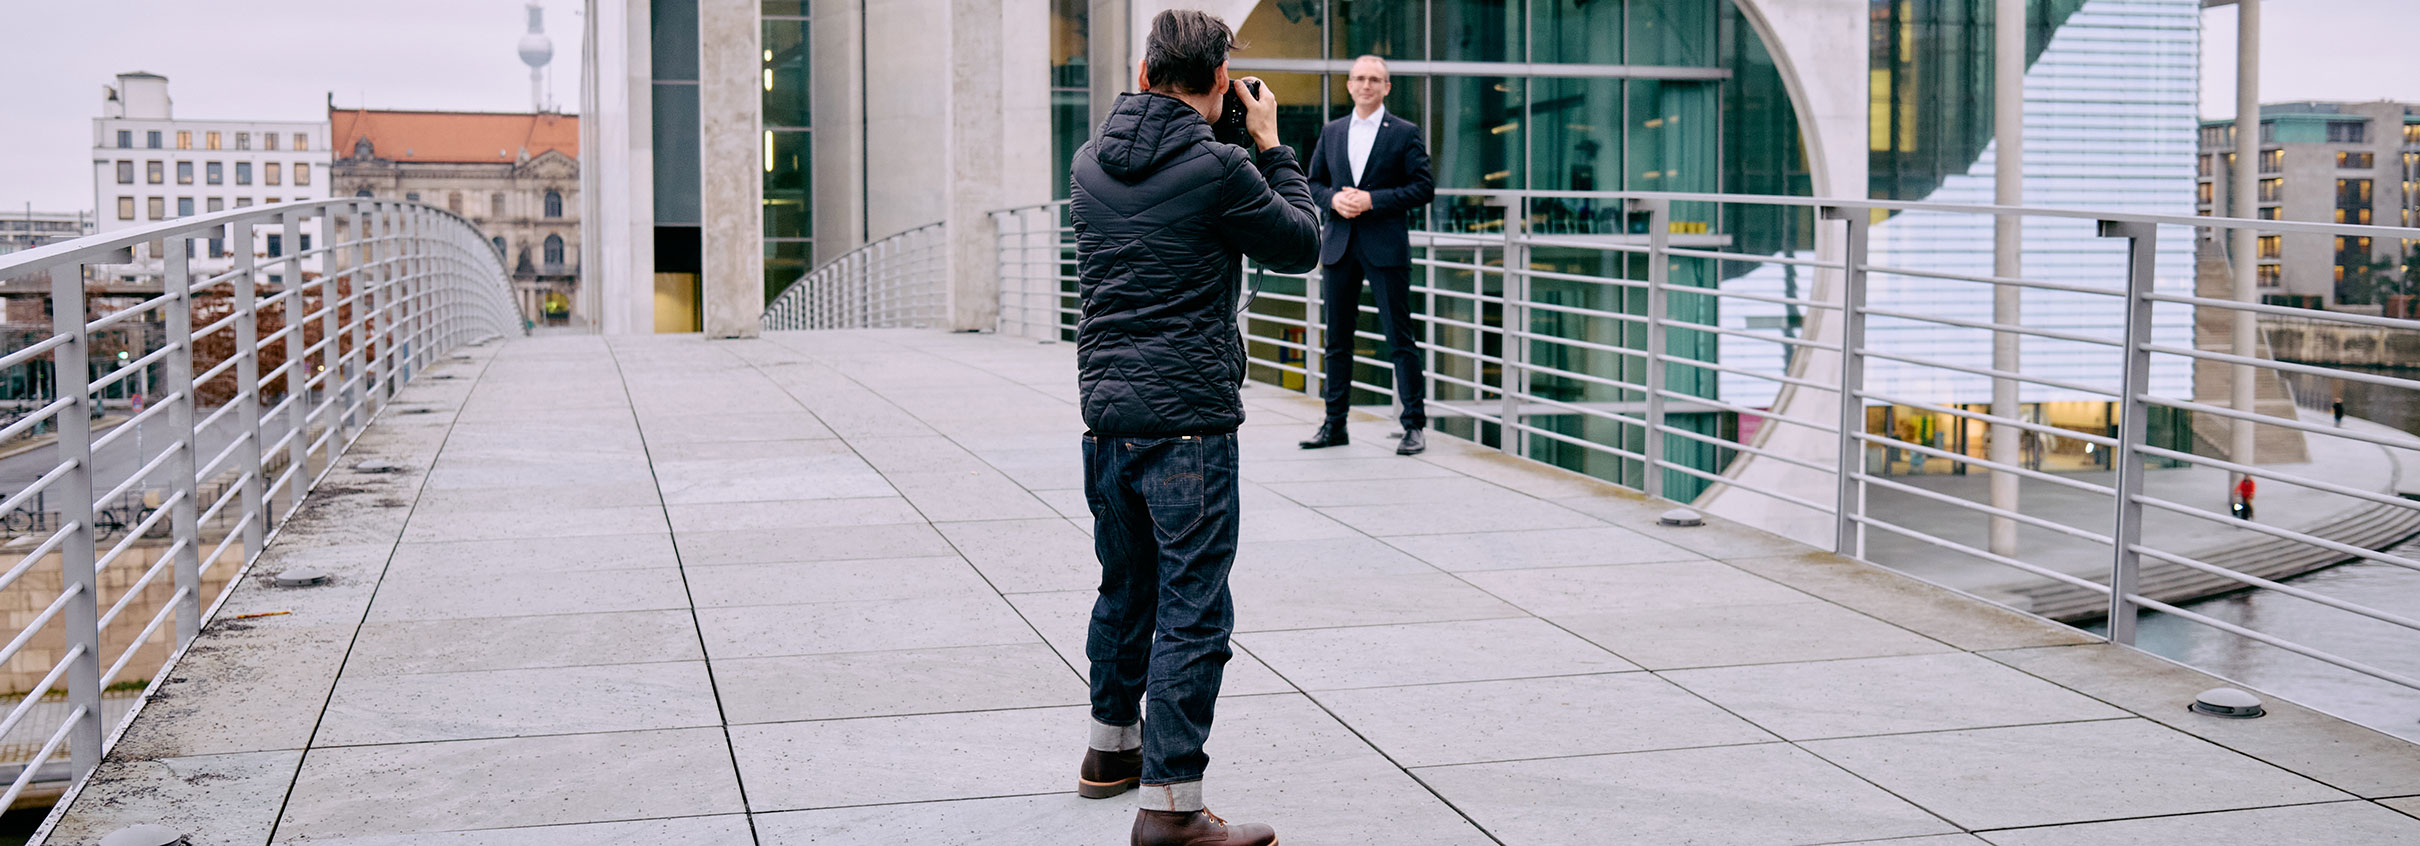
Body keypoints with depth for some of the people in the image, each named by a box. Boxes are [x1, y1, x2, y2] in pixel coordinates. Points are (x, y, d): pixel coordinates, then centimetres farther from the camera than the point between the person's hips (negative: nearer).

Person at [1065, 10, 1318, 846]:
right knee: (1193, 611, -3)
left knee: (1125, 589, 22)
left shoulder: (1090, 163, 6)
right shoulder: (1218, 169, -13)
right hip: (1188, 422, -7)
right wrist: (1270, 145, 9)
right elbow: (1301, 245, 1)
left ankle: (1111, 748, 38)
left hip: (1106, 412, 7)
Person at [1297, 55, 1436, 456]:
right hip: (1339, 246, 4)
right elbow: (1312, 182, 15)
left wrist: (1373, 200, -14)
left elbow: (1424, 188, -5)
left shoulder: (1405, 133, 1)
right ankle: (1335, 425, 16)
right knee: (1337, 339, 8)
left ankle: (1414, 425, 2)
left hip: (1386, 246, -4)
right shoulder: (1331, 132, 13)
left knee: (1401, 339, -3)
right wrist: (1334, 198, -6)